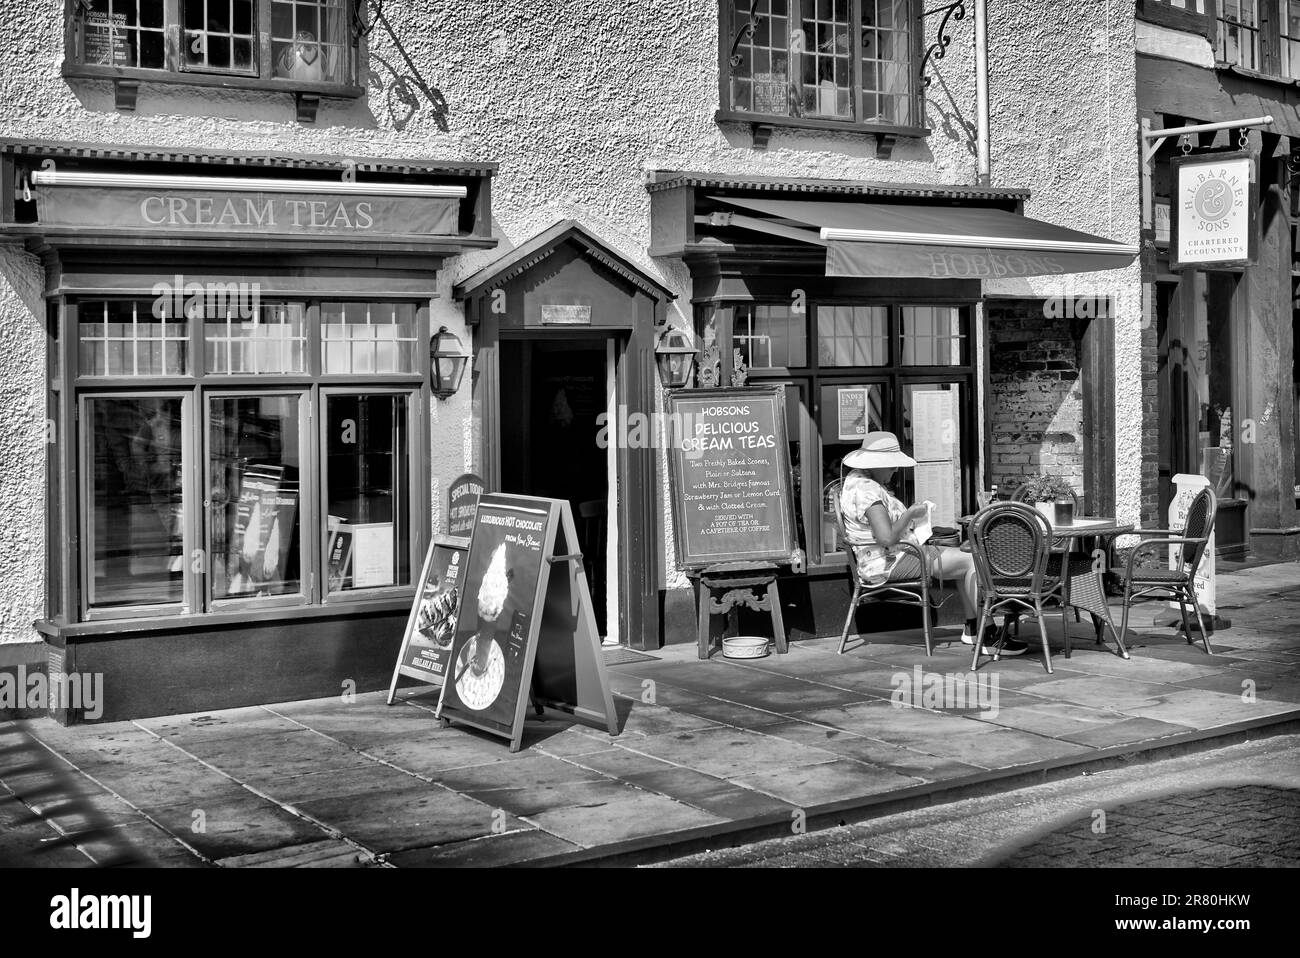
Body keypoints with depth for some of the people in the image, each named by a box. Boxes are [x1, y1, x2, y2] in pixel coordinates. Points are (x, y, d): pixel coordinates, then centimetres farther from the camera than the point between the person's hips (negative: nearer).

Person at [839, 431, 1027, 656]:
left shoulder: (858, 479, 13)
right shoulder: (865, 490, -22)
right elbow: (886, 538, -31)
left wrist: (910, 514, 8)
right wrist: (910, 513, -16)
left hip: (897, 554, 11)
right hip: (888, 564, -11)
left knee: (965, 556, 14)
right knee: (972, 561, -10)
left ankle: (972, 628, 16)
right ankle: (988, 639, -7)